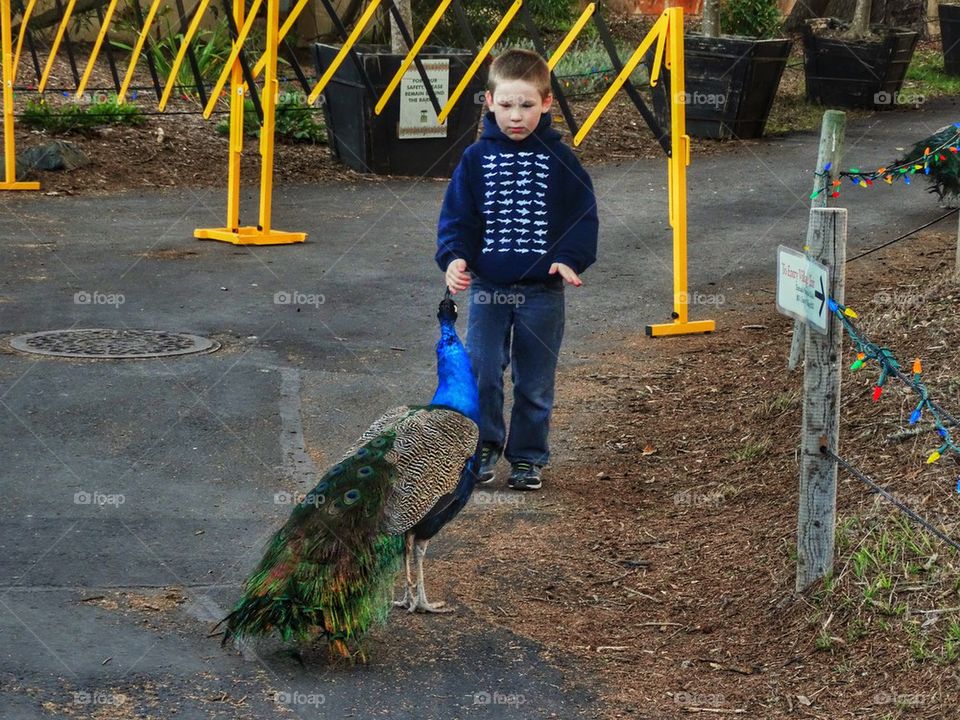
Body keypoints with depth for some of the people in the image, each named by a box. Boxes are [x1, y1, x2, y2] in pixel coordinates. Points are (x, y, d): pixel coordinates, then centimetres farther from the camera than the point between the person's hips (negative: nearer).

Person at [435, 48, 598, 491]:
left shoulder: (559, 159, -1)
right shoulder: (477, 158, 0)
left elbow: (584, 215, 1)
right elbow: (456, 216, 4)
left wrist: (571, 260, -14)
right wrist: (454, 258, -13)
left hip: (542, 289, 0)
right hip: (487, 287, 0)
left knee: (535, 382, 7)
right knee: (481, 373, -6)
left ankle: (528, 456, 21)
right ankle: (485, 446, 14)